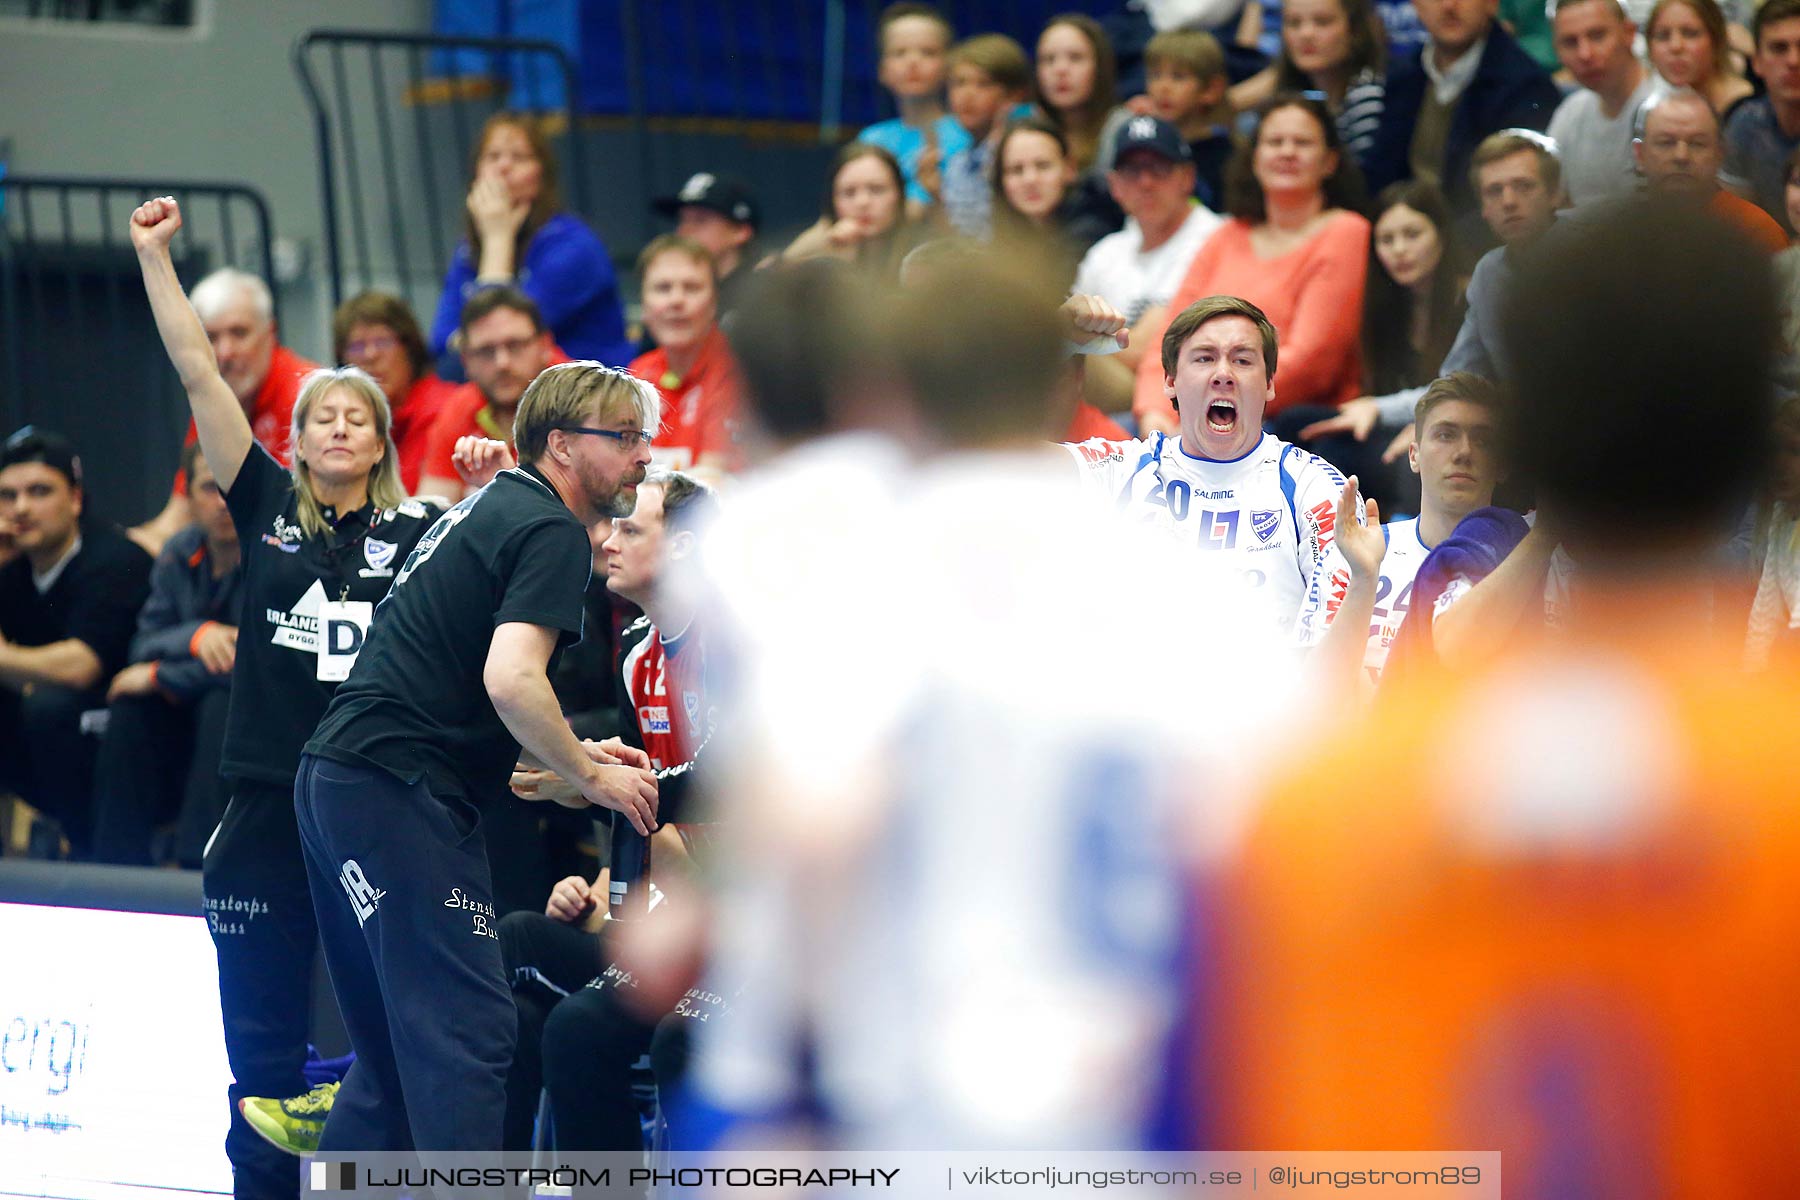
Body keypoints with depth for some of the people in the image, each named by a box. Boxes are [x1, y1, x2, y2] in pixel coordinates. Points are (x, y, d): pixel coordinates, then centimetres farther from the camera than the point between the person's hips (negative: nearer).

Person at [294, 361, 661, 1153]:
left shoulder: (490, 508, 22)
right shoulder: (552, 532, -9)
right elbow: (511, 678, -24)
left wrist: (576, 758, 23)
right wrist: (588, 775, -10)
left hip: (334, 782, 10)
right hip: (399, 792, -10)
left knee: (394, 1049, 14)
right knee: (467, 1030, -12)